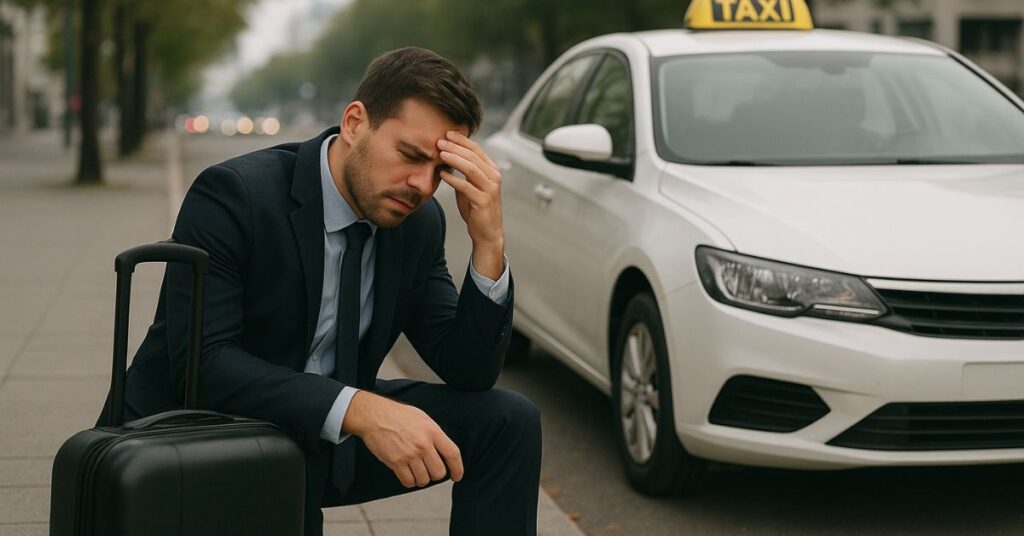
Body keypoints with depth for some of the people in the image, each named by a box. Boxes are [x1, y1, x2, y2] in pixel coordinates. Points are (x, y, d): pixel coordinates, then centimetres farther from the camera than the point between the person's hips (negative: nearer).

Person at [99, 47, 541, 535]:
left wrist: (488, 243, -19)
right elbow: (201, 364, -30)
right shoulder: (233, 195, -22)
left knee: (507, 422, -9)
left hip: (322, 438, 6)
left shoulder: (420, 224, -3)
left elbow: (470, 373, -4)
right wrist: (360, 410, -40)